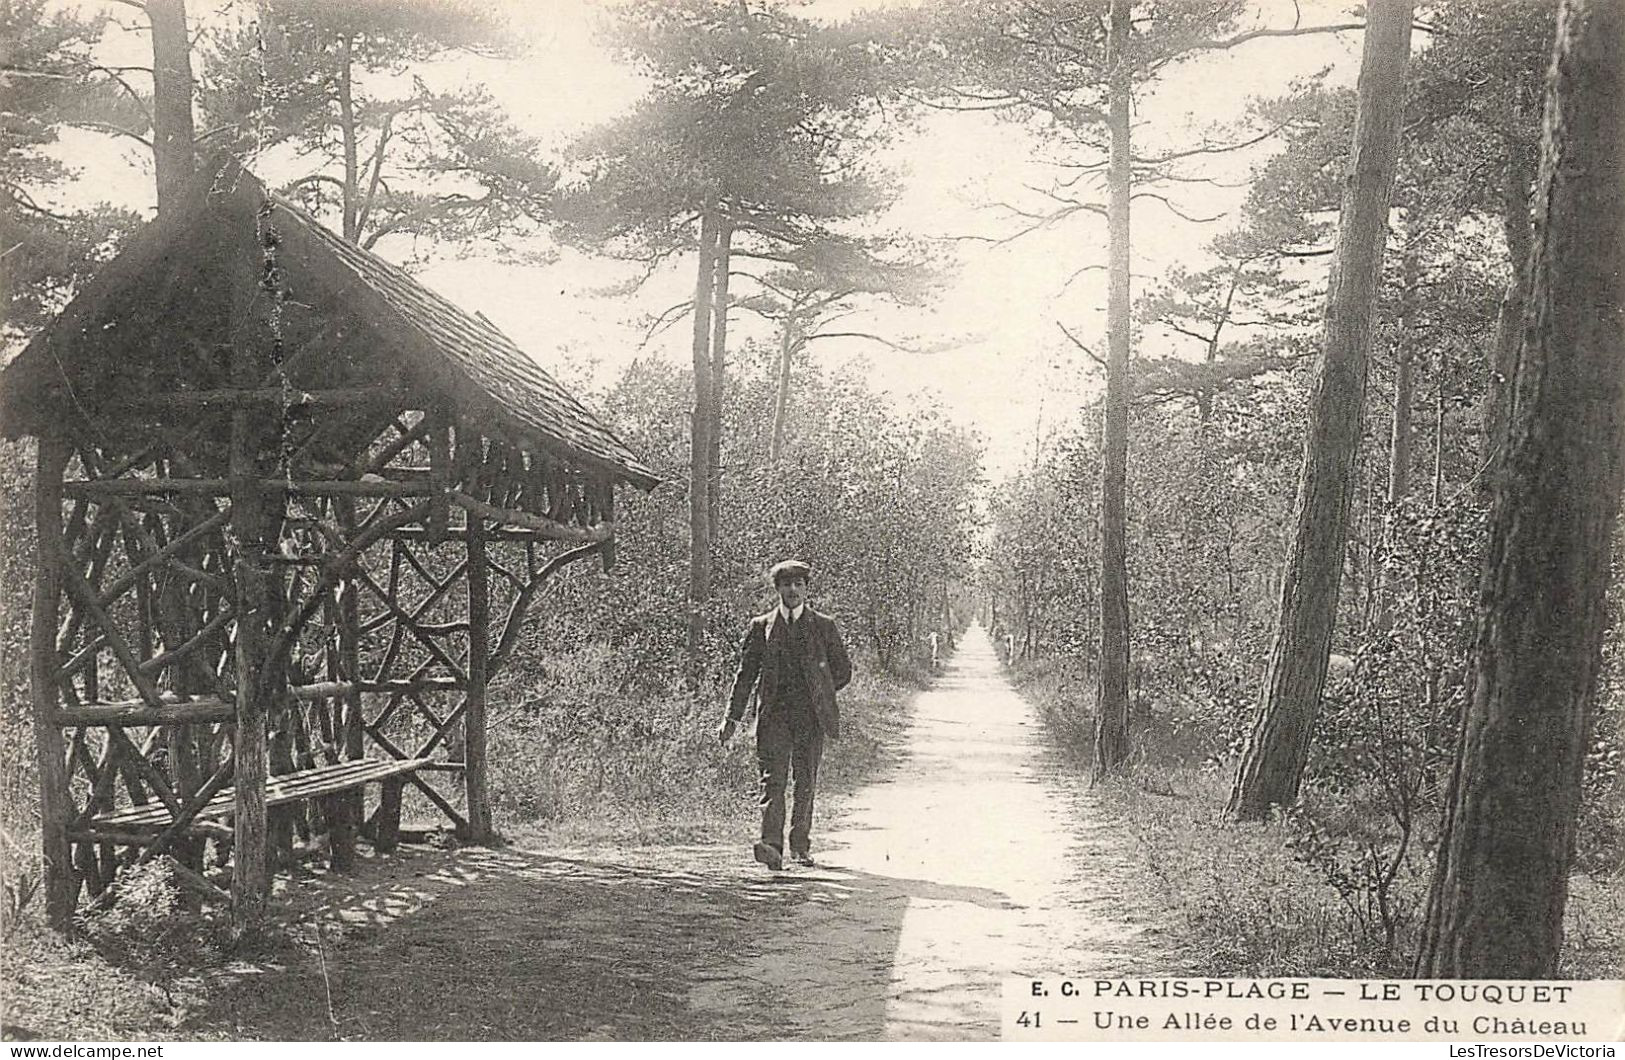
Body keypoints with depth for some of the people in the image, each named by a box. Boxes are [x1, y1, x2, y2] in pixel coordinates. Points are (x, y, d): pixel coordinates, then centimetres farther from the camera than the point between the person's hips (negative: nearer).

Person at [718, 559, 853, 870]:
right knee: (773, 779, -13)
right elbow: (745, 674, 8)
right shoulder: (761, 626, 9)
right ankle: (772, 846, -21)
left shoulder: (824, 626, 9)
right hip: (774, 713, 0)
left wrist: (817, 694, 10)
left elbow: (844, 670, 16)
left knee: (806, 783, 4)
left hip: (811, 716, 1)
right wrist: (732, 718, 2)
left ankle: (801, 845, 19)